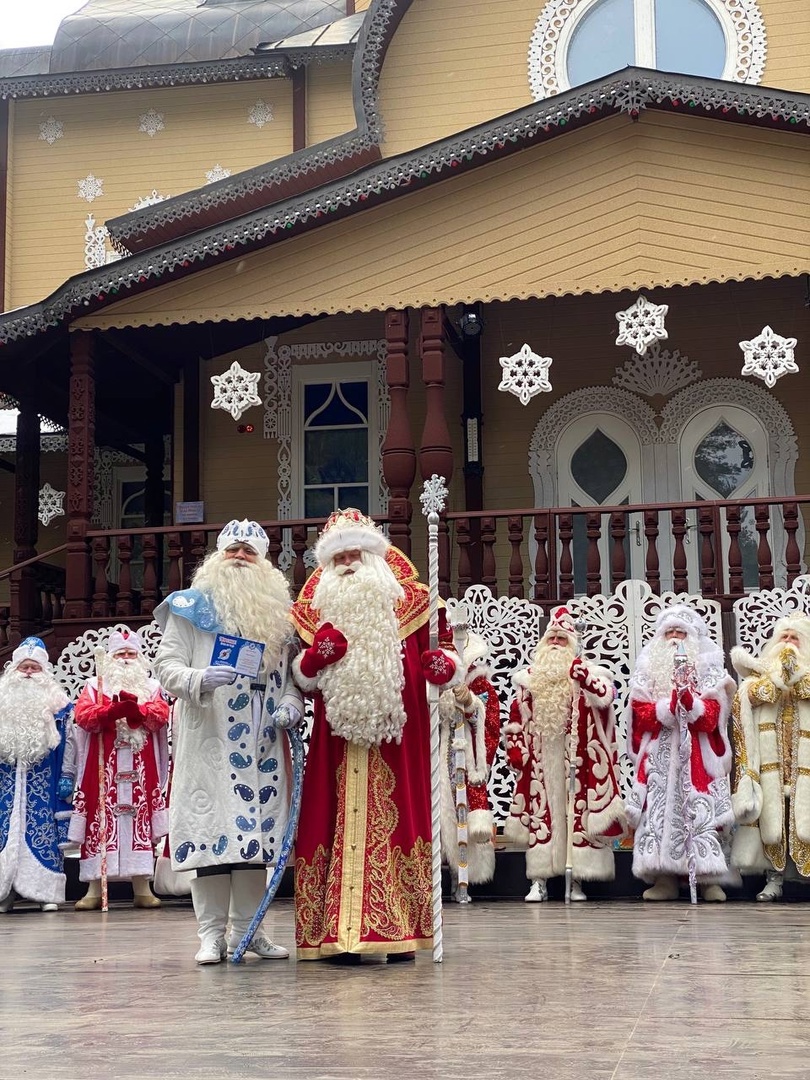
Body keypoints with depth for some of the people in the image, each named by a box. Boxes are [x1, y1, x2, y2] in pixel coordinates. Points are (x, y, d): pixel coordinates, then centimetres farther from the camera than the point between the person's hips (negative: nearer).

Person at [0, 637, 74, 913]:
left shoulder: (56, 702, 6)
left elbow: (66, 743, 4)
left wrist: (65, 778, -3)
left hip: (43, 779, -2)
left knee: (44, 830, -4)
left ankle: (45, 890, -2)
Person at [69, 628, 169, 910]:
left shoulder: (151, 686, 16)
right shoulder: (95, 685, 12)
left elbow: (161, 714, -3)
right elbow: (82, 715, -5)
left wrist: (137, 709, -22)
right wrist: (112, 711, -20)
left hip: (140, 770, 1)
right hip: (103, 769, -1)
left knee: (139, 821, 0)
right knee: (101, 821, -5)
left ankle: (142, 887, 3)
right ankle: (94, 889, -2)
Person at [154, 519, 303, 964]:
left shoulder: (277, 611, 15)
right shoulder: (191, 606, 4)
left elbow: (290, 671, 15)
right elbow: (166, 665, -3)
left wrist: (291, 702, -5)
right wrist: (199, 680, -22)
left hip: (262, 741, 4)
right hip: (209, 737, -4)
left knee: (256, 825, 5)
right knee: (212, 826, -5)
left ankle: (247, 927, 14)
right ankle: (212, 932, 1)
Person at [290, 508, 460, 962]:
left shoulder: (406, 602, 7)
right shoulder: (317, 610, 12)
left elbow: (435, 655, 7)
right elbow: (303, 681, 12)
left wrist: (443, 665, -15)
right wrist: (313, 659, -9)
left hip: (396, 737, -1)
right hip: (338, 739, 1)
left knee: (395, 820, -1)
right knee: (342, 825, -3)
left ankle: (399, 932, 4)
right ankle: (341, 933, -2)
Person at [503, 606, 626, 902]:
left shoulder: (583, 671, 7)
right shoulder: (529, 677, 13)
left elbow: (605, 695, -11)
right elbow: (516, 717, 11)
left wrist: (585, 678, -26)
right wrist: (515, 748, 2)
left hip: (574, 757, -1)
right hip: (540, 758, 2)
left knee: (577, 814, -3)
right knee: (540, 814, -1)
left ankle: (577, 881, 2)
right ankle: (539, 881, 3)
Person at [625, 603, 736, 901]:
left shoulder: (706, 667, 9)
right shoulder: (648, 667, 12)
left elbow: (711, 713, -1)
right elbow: (639, 711, 2)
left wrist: (689, 700, -20)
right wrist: (670, 705, -13)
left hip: (696, 753, -1)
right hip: (659, 753, 1)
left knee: (701, 810, -9)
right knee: (660, 809, -6)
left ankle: (709, 880, -11)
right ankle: (664, 880, -6)